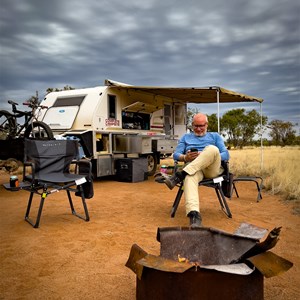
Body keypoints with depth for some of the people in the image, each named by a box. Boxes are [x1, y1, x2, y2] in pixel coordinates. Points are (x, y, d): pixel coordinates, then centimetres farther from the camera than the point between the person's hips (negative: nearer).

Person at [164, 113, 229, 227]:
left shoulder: (215, 136, 25)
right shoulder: (186, 137, 29)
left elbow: (226, 155, 10)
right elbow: (176, 155, 15)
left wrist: (209, 157, -10)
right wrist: (185, 157, -10)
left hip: (212, 169, 0)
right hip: (193, 168, 0)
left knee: (212, 149, -34)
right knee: (190, 177, -40)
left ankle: (179, 176, -38)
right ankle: (194, 215, -58)